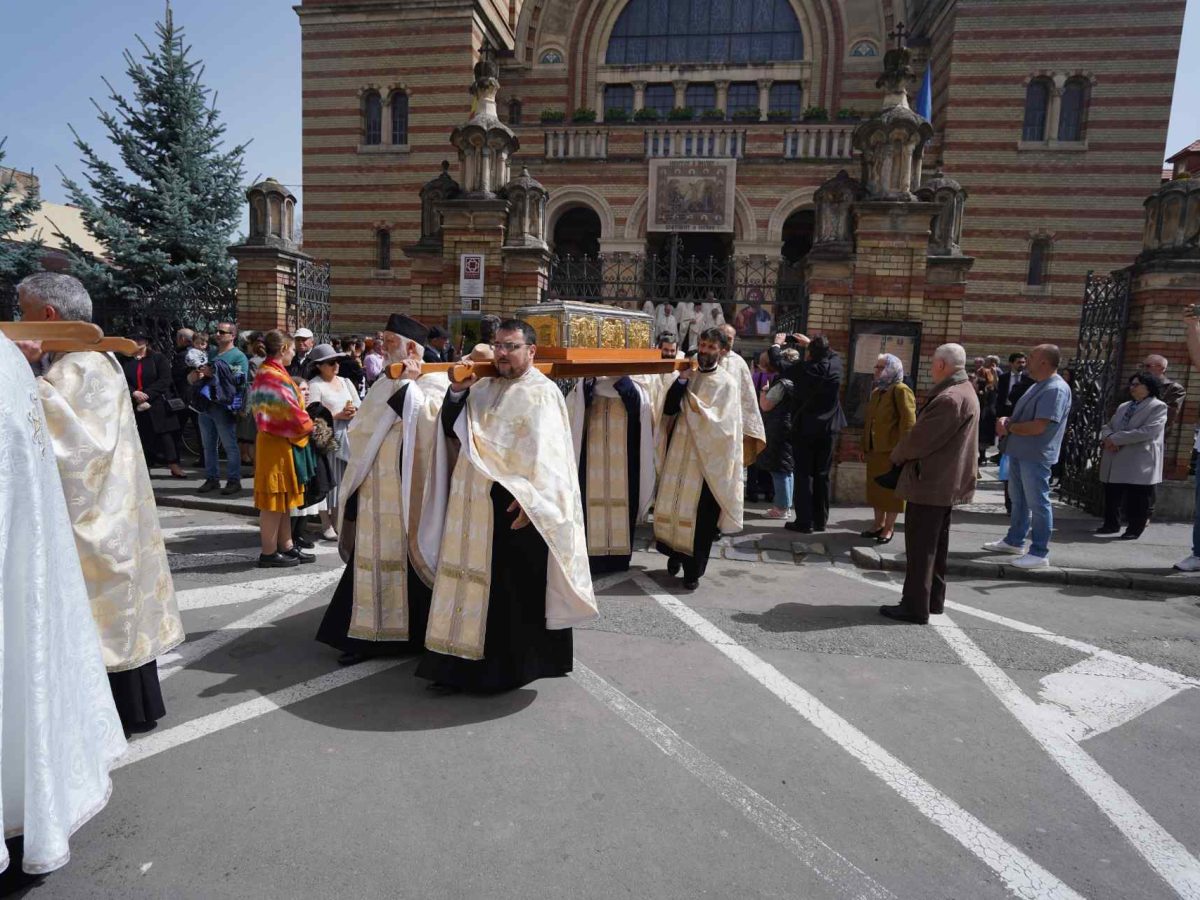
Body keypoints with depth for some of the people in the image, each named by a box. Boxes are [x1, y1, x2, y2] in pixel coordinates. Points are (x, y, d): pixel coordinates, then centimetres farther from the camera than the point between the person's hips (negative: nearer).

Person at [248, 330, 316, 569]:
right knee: (274, 499, -2)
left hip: (281, 442, 10)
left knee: (283, 498, 15)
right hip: (277, 443, -10)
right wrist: (308, 425, -4)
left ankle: (286, 547, 23)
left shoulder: (268, 372, 14)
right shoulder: (274, 376, -18)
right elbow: (290, 411, -19)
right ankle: (269, 553, 7)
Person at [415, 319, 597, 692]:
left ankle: (508, 665, 13)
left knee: (511, 586, 0)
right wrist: (456, 392, -4)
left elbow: (545, 451, -14)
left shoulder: (542, 392, -6)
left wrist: (530, 498, -22)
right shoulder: (484, 388, 14)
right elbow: (452, 430, 12)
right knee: (473, 578, 10)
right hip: (474, 503, 7)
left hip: (515, 505, -6)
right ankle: (464, 661, 20)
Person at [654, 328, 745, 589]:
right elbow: (668, 409, -3)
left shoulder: (727, 383, -5)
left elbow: (722, 422, -14)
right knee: (673, 506, 7)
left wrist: (694, 406, -13)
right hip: (679, 452, 4)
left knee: (700, 514, 1)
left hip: (707, 457, -4)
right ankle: (676, 552, 30)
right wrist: (682, 379, -13)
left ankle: (693, 570, 13)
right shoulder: (688, 375, 8)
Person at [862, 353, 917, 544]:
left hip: (892, 450, -8)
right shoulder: (876, 391, 16)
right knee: (875, 488, 13)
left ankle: (889, 528, 12)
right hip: (875, 450, 8)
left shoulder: (901, 390, -11)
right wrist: (864, 446, 16)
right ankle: (879, 524, 25)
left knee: (891, 490, 2)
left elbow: (908, 422, -17)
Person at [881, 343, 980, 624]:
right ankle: (933, 600, 28)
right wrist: (905, 453, 9)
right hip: (947, 482, 10)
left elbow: (919, 439, -22)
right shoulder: (965, 392, 11)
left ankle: (915, 607, 4)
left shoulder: (948, 399, -23)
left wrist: (896, 455, -4)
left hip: (930, 483, -10)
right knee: (936, 545, 18)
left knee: (919, 548, -2)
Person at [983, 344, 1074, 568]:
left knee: (1037, 503, -1)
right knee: (1018, 500, 19)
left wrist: (1008, 427, -11)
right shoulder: (1038, 386, 13)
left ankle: (1040, 553, 7)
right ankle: (1014, 541, 32)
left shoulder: (1056, 389, -19)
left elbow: (1038, 427, -25)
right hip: (1020, 452, 10)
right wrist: (1006, 419, -4)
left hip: (1036, 455, -10)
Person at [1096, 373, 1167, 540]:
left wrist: (1115, 439, -18)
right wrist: (1108, 438, -10)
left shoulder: (1158, 407, -4)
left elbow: (1147, 432, -17)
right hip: (1116, 462, 7)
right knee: (1112, 496, 13)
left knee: (1136, 500, 2)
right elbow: (1108, 426, 15)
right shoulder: (1123, 406, 19)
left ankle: (1134, 530, 12)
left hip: (1140, 464, -6)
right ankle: (1111, 524, 26)